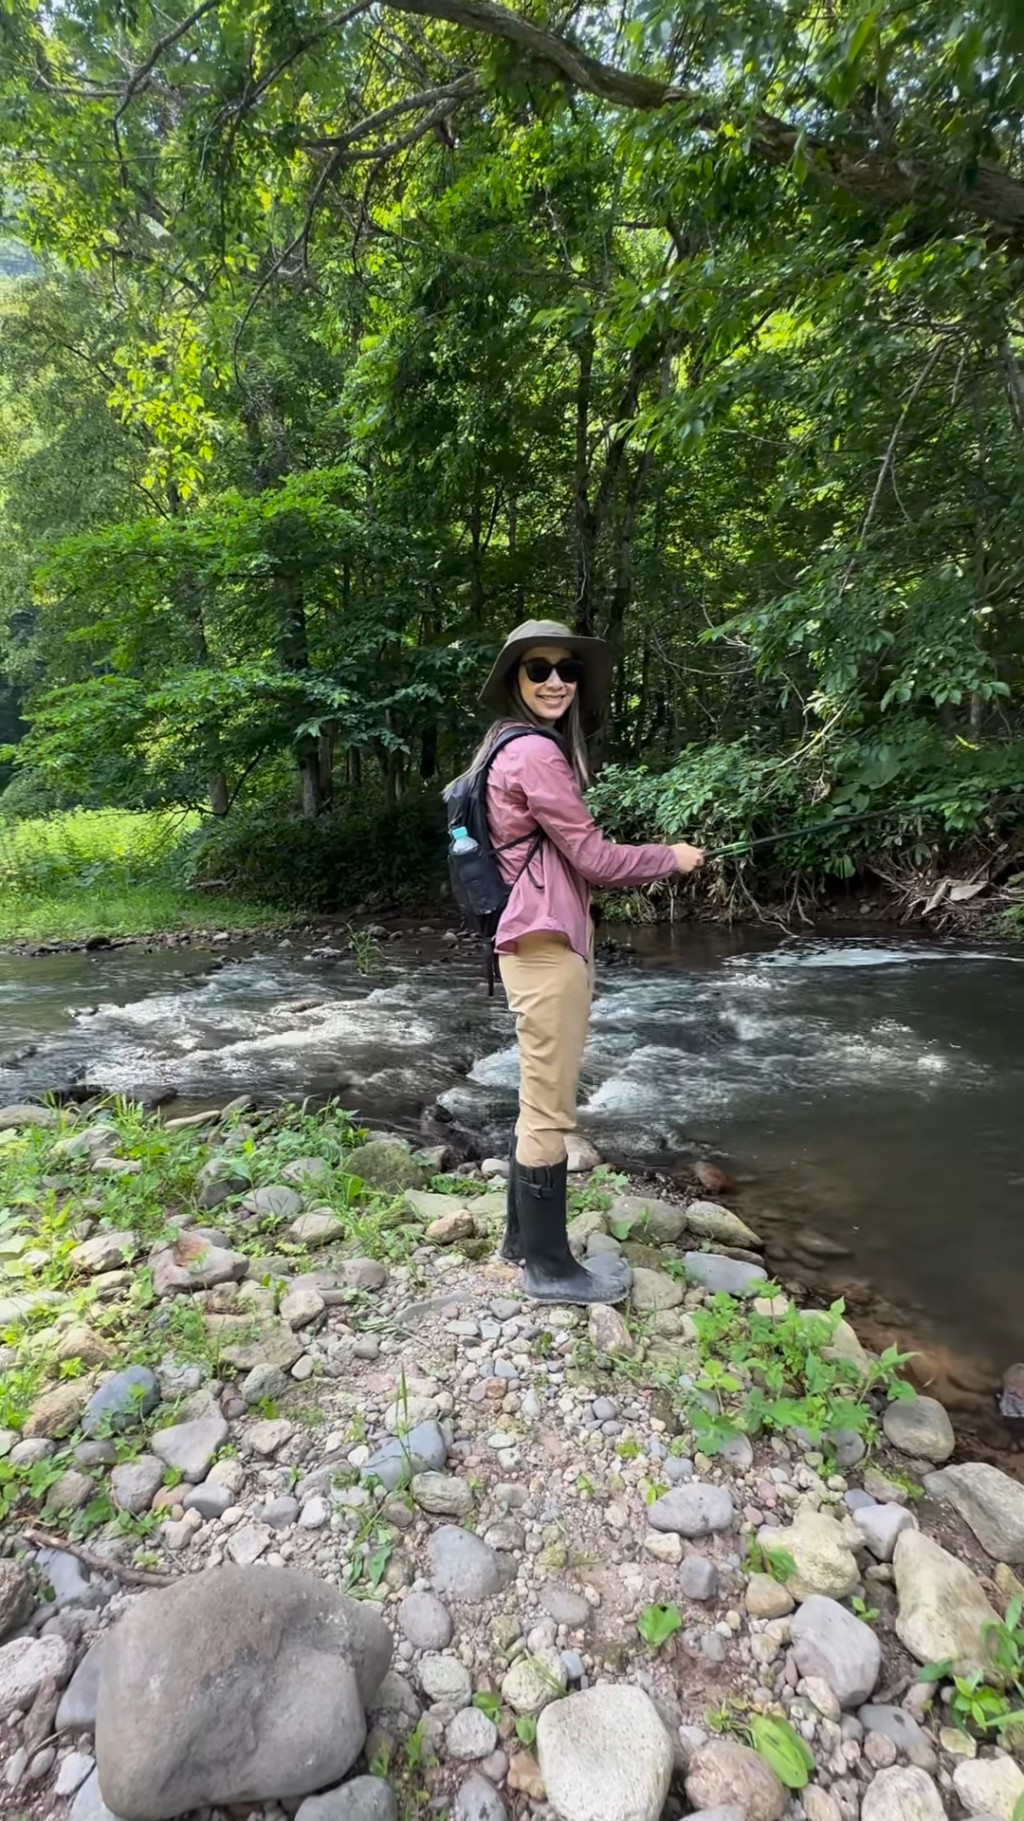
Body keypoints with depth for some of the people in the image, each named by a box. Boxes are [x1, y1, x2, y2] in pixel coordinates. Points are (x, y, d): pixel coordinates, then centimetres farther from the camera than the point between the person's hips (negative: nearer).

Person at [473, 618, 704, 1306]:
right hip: (546, 945, -11)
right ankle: (550, 1266, 16)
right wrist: (672, 858, 0)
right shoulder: (534, 753, -15)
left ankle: (524, 1235, 33)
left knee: (540, 1101, 18)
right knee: (550, 1111, 1)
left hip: (543, 940, 11)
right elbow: (593, 857, -14)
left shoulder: (513, 745, 17)